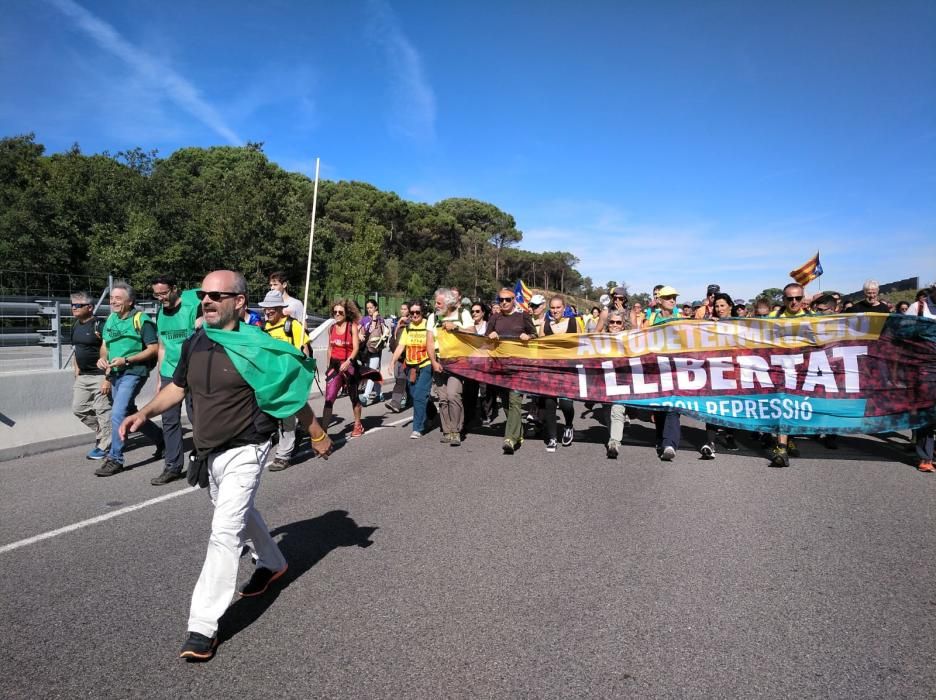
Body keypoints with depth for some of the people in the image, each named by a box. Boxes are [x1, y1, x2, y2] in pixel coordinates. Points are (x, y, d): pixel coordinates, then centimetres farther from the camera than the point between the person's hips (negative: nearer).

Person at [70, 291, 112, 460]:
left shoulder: (99, 326, -15)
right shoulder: (76, 326, 10)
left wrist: (107, 378, -20)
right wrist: (76, 369, 16)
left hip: (99, 376, -9)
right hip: (83, 376, 9)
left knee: (103, 411, -2)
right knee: (78, 409, 12)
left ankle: (103, 446, 8)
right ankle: (102, 430, 30)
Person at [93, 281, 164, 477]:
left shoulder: (141, 320, -12)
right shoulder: (110, 320, 12)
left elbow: (154, 349, -15)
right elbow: (105, 345, 21)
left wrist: (126, 360, -20)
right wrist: (102, 358, -1)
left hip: (133, 373, -8)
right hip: (115, 374, 8)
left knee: (117, 414, -13)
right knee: (130, 414, 16)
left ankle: (115, 459, -3)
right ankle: (160, 438, 35)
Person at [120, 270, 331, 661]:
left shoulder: (256, 348, -19)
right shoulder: (194, 344, -1)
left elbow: (293, 396, -10)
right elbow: (178, 387, 15)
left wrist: (317, 435, -3)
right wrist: (145, 413, -1)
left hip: (243, 452, -8)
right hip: (208, 453, 8)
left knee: (224, 533, -9)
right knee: (240, 513, 25)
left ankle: (203, 626, 1)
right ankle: (271, 564, 49)